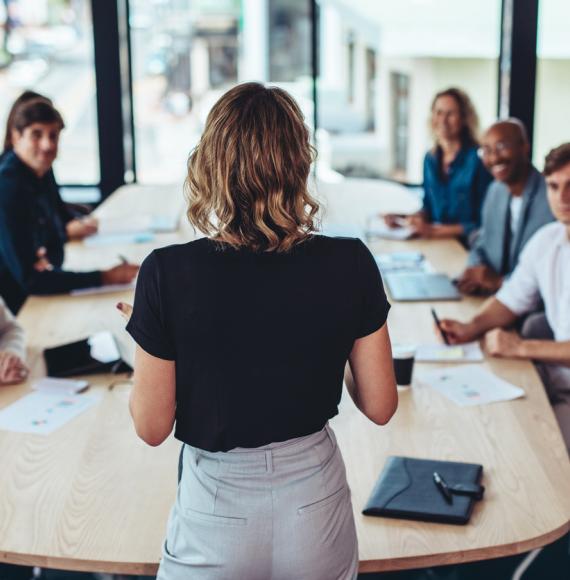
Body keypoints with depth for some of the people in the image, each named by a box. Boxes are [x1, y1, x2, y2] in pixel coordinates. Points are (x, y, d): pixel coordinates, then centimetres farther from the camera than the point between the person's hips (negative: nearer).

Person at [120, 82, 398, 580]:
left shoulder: (169, 273, -19)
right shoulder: (350, 265, -14)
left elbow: (152, 427, -10)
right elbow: (380, 406, -5)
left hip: (217, 514, -2)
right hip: (316, 507, 2)